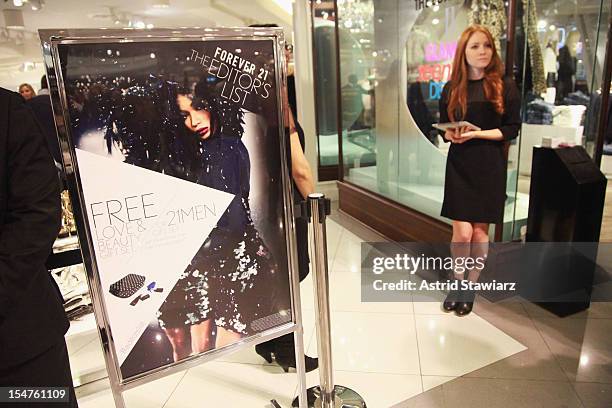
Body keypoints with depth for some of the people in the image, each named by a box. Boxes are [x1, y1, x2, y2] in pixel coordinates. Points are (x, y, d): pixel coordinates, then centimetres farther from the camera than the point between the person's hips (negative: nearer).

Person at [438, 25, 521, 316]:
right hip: (459, 165, 1)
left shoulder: (504, 86, -2)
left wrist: (478, 134, -18)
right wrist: (451, 135, -14)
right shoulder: (451, 89, 5)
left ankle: (472, 285, 25)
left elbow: (512, 129, -4)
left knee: (480, 230, 6)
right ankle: (458, 281, 21)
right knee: (462, 231, -4)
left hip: (490, 167, -1)